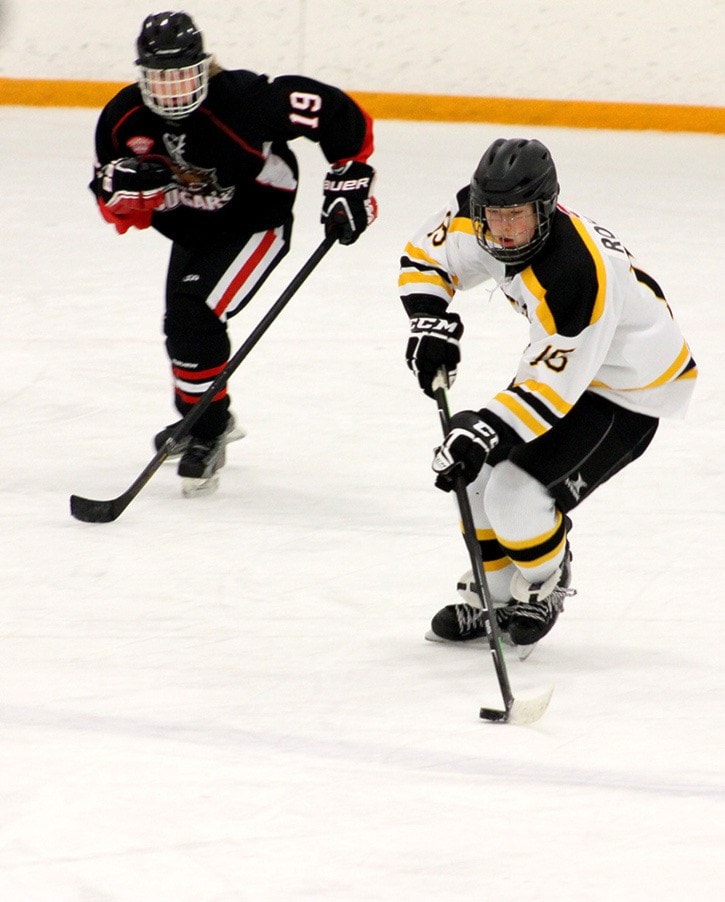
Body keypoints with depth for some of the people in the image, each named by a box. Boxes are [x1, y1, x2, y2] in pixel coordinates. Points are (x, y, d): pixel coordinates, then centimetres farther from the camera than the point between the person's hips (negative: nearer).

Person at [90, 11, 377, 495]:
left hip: (257, 223, -7)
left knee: (195, 314, -23)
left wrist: (349, 184, -22)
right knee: (181, 326, 19)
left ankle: (207, 435, -8)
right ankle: (208, 418, 48)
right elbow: (116, 207, -7)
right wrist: (127, 183, -30)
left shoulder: (244, 99, -34)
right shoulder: (123, 119, -17)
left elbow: (340, 114, -26)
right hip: (192, 231, 7)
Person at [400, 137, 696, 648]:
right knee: (476, 472, 4)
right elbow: (427, 254, 3)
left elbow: (556, 385, -35)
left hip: (630, 390, -9)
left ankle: (546, 585, 12)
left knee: (516, 494, -18)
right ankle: (493, 596, 23)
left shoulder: (575, 272, -38)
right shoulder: (482, 219, -15)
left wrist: (484, 430, -39)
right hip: (558, 357, 9)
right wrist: (430, 321, -13)